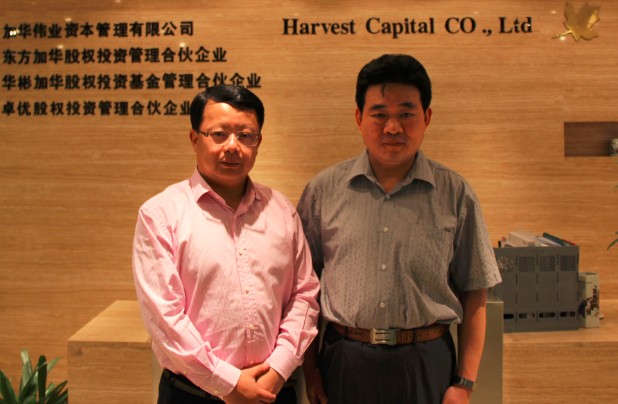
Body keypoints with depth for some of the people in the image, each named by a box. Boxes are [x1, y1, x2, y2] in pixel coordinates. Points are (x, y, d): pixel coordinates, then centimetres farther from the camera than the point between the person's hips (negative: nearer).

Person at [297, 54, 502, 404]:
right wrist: (310, 368, 2)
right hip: (345, 362, 1)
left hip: (427, 364, 0)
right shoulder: (323, 191, -1)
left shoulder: (456, 195, -2)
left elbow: (474, 295, 1)